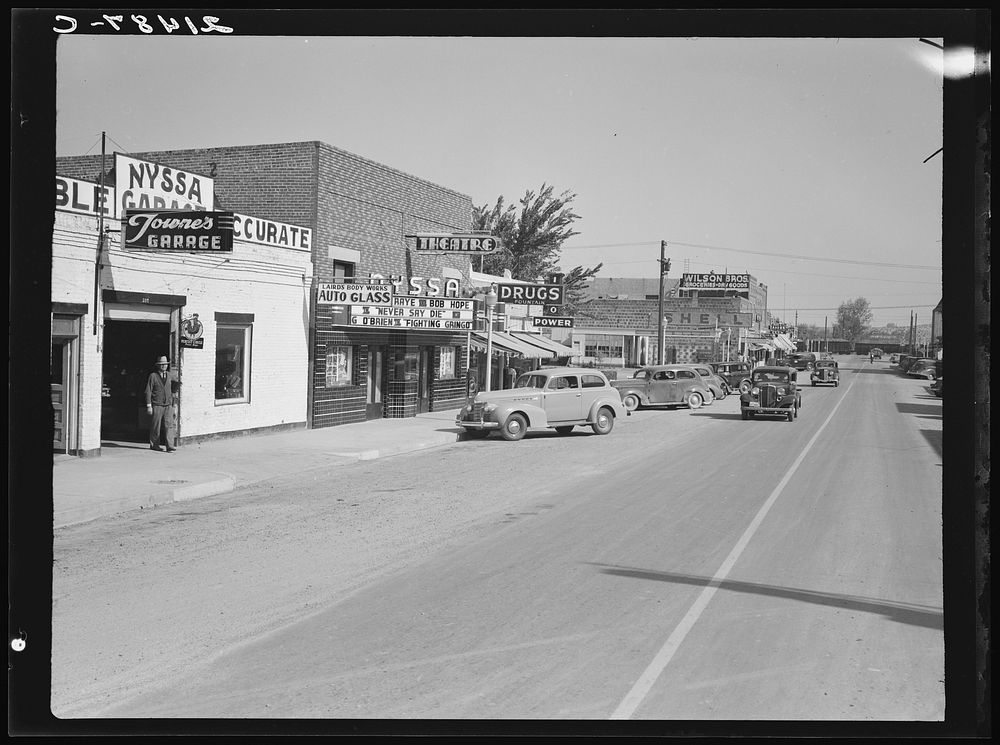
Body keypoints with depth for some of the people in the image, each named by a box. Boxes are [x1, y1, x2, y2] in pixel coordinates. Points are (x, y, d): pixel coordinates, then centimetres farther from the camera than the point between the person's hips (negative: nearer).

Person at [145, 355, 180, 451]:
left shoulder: (170, 375, 9)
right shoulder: (153, 376, -5)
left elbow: (176, 381, 32)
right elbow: (148, 392, -6)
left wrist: (174, 392, 26)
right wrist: (149, 406, -11)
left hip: (168, 405, 3)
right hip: (157, 405, -3)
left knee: (169, 425, -7)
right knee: (156, 426, 4)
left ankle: (170, 446, -12)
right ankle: (154, 445, 19)